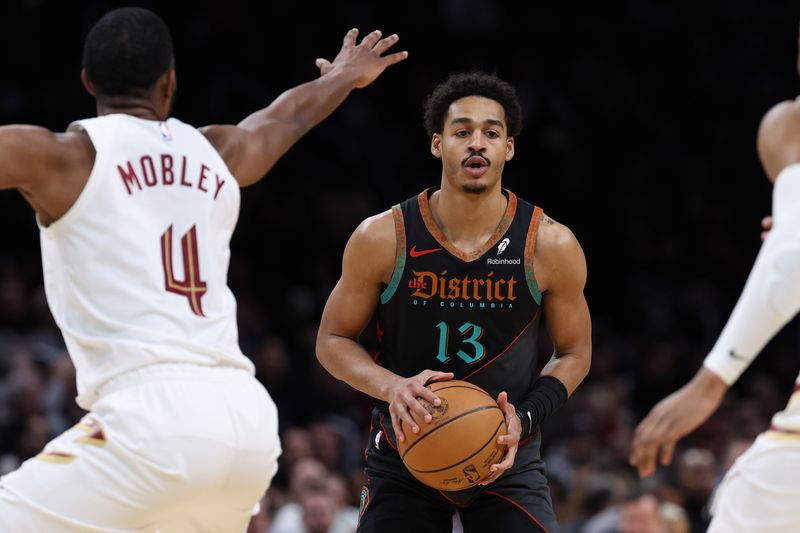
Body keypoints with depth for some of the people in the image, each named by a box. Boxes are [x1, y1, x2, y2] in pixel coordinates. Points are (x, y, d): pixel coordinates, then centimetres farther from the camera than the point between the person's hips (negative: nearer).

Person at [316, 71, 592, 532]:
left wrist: (524, 418, -15)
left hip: (507, 457, 0)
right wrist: (392, 387, -22)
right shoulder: (383, 238, -12)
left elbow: (575, 353, 3)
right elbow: (333, 340, -1)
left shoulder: (551, 246, -10)